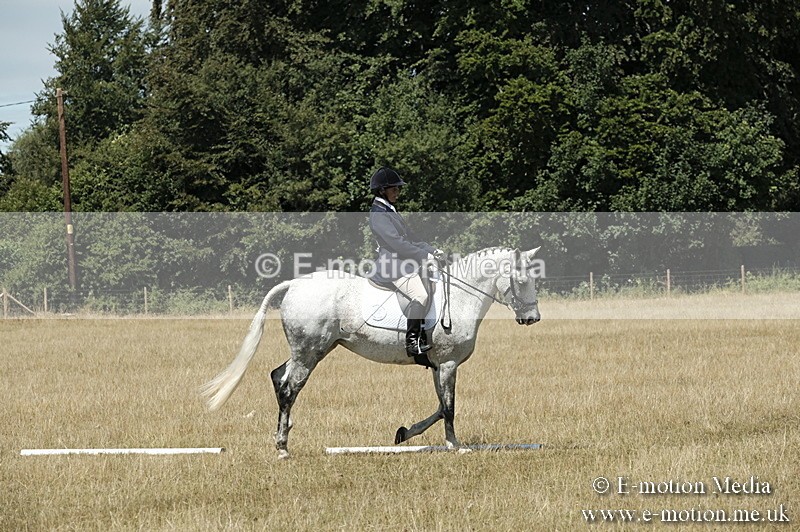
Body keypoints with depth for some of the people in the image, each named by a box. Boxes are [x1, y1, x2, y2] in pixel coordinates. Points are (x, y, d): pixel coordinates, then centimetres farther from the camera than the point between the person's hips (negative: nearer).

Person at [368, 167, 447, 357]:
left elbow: (410, 239, 22)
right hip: (395, 267, -11)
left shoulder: (389, 211, 21)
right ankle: (412, 342, -23)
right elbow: (396, 243, -19)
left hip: (409, 264, 11)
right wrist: (426, 256, -17)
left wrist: (433, 251, 9)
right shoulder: (378, 214, -11)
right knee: (421, 295, -28)